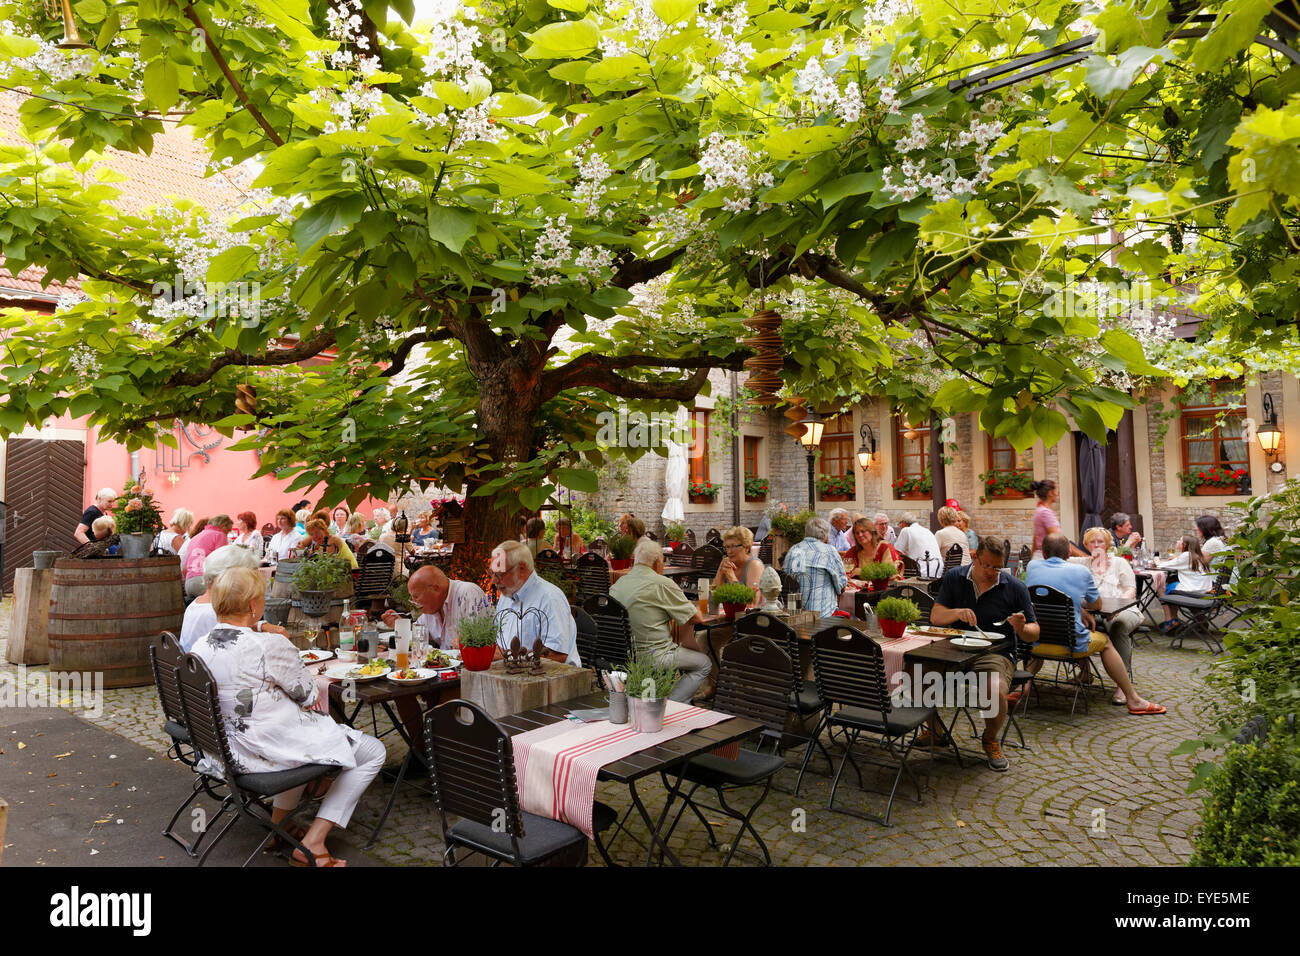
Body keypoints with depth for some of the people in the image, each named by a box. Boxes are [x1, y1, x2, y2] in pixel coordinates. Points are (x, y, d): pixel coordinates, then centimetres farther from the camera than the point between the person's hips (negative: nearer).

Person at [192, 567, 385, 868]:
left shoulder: (199, 647, -2)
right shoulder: (270, 645, -25)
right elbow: (310, 695, -12)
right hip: (272, 750, -9)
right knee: (373, 752, 6)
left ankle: (279, 823, 34)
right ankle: (311, 844, 6)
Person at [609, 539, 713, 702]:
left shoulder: (618, 584, 5)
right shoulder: (662, 584, -15)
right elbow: (696, 618, -9)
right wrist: (695, 607, 14)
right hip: (654, 656, -8)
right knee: (704, 664, 11)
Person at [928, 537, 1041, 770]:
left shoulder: (1014, 587, 3)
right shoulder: (954, 577, 6)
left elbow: (1033, 633, 6)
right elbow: (935, 616, 0)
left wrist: (1021, 629, -18)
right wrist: (957, 613, -21)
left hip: (996, 654, -2)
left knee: (997, 690, -34)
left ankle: (991, 741, 2)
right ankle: (935, 732, 6)